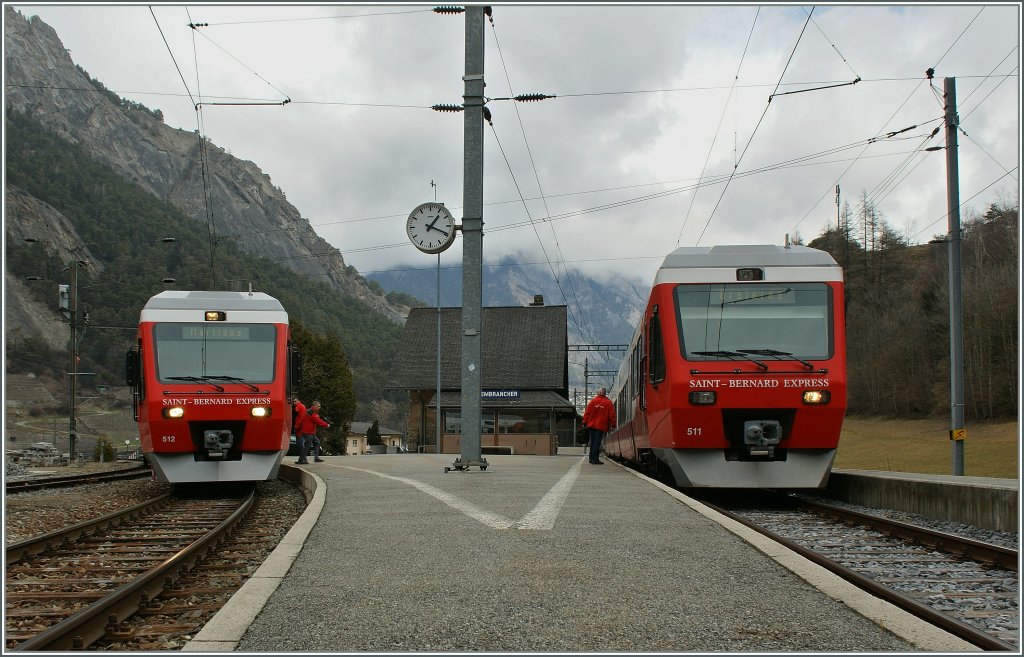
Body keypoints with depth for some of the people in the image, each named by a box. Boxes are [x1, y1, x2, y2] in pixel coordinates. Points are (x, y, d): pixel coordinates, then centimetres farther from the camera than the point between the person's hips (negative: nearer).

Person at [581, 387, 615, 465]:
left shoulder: (593, 401, 3)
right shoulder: (609, 403, -2)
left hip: (592, 425, 3)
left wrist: (585, 422, 8)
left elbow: (587, 412, 3)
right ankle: (595, 459, -7)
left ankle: (592, 458, 18)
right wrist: (612, 424, 7)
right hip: (601, 426, -3)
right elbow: (612, 415, -1)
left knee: (592, 442, 14)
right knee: (597, 443, -3)